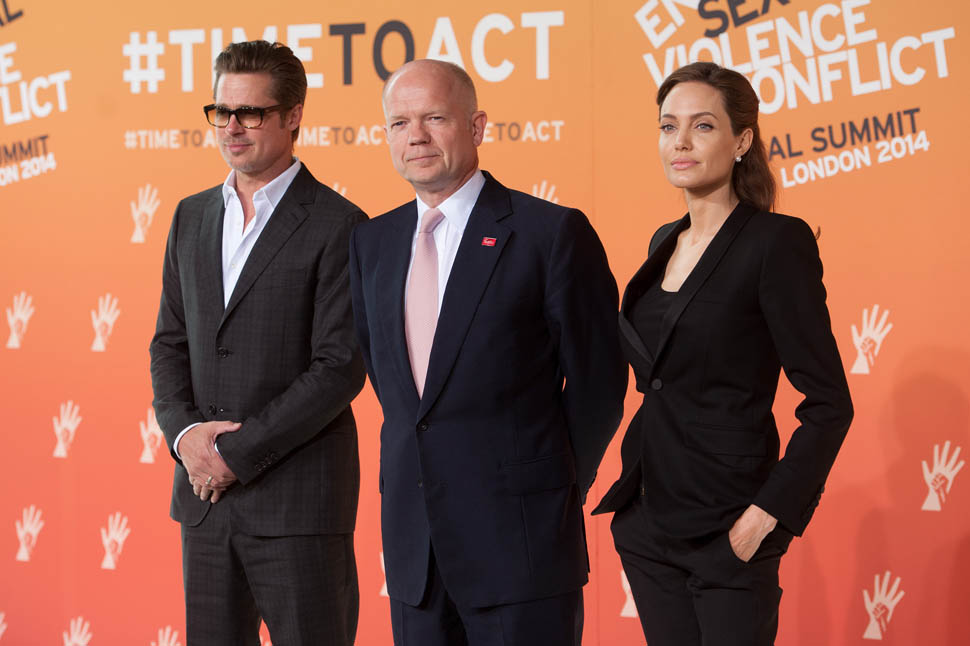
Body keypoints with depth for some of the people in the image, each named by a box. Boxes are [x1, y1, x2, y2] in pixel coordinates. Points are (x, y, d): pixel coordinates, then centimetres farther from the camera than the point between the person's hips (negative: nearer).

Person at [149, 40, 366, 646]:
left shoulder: (338, 225, -8)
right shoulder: (192, 217, 13)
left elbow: (340, 368, -13)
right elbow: (170, 342, 15)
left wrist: (238, 451, -14)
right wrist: (184, 432, -4)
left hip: (298, 499, -6)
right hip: (203, 490, 6)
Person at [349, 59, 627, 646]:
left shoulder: (552, 232, -8)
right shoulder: (372, 242, 10)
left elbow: (598, 381, -3)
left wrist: (553, 485, 2)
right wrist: (419, 457, 12)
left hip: (519, 538, -5)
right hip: (413, 541, 6)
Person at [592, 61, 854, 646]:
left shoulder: (778, 241, -11)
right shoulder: (666, 242, 11)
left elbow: (829, 404, -14)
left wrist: (766, 514, -19)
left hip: (724, 528, -7)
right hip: (649, 520, 7)